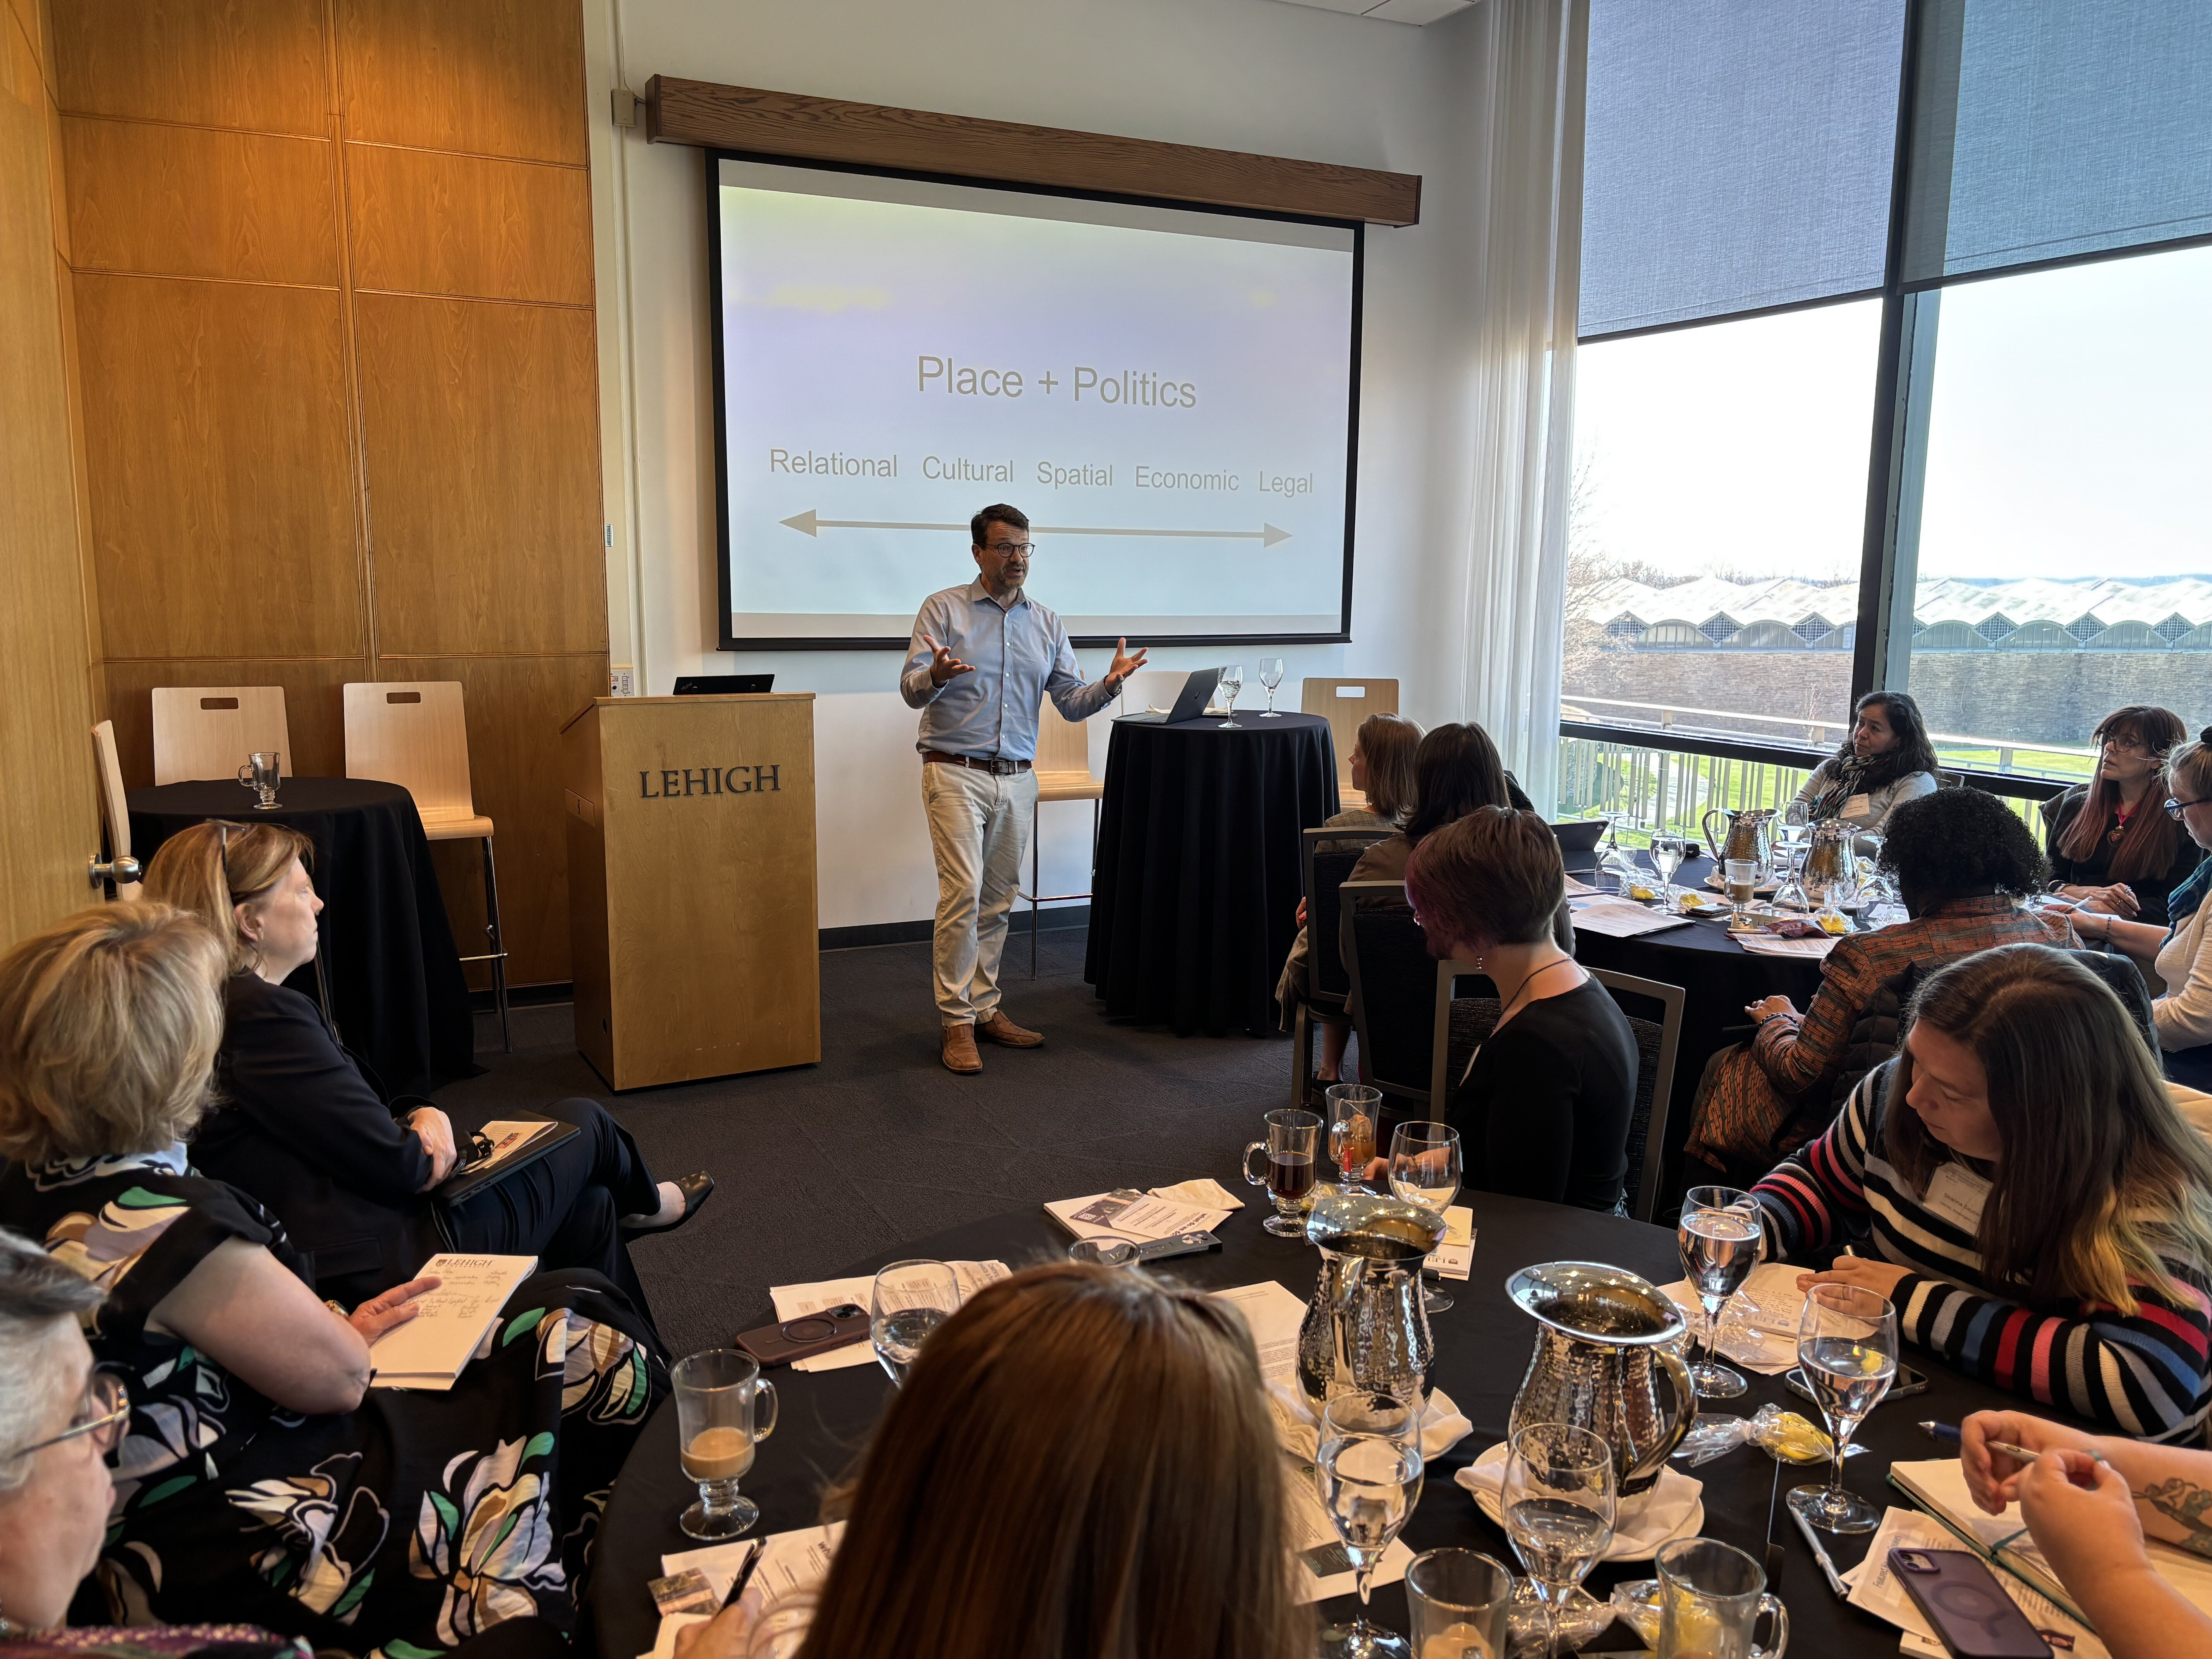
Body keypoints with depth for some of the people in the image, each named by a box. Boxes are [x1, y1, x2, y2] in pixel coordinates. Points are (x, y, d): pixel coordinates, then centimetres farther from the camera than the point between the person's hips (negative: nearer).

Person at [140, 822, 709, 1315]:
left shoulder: (224, 1005, 7)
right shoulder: (262, 1015, -25)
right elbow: (396, 1165, -23)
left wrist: (425, 1117, -6)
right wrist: (430, 1143, -1)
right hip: (388, 1269, -9)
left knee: (587, 1206, 21)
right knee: (583, 1123, 12)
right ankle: (643, 1204, 47)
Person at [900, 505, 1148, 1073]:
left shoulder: (1046, 625, 13)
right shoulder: (944, 609, 2)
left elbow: (1073, 703, 10)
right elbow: (911, 690, -6)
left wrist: (1111, 683, -10)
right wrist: (937, 675, -29)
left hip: (1016, 779, 5)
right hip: (956, 773, -4)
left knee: (997, 900, 9)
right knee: (963, 892, -13)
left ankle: (984, 1006, 18)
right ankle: (956, 1021, -6)